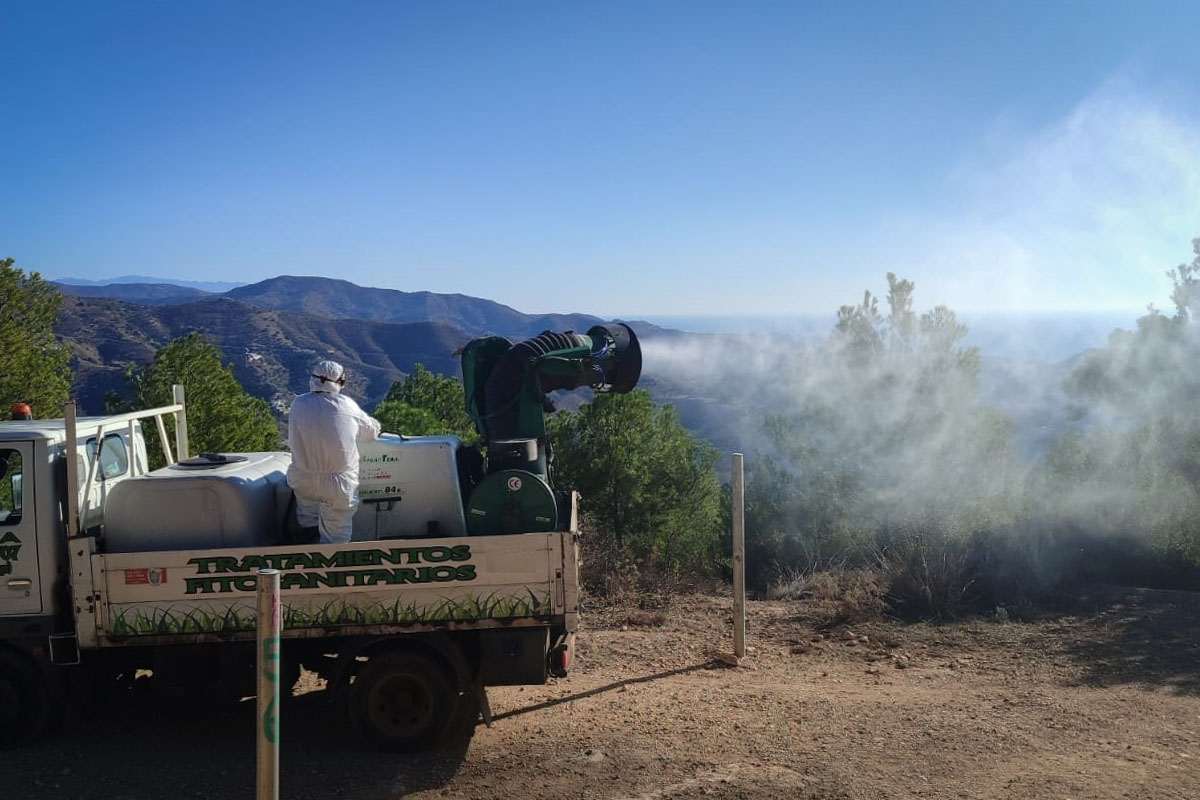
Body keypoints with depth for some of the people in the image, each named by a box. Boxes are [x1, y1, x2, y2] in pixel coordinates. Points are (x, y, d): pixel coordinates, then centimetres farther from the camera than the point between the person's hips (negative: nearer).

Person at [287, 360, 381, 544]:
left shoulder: (298, 403, -3)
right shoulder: (346, 405, -8)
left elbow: (292, 441, 8)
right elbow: (372, 431, 6)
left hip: (303, 483, 2)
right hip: (339, 487, -2)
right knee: (335, 540, 11)